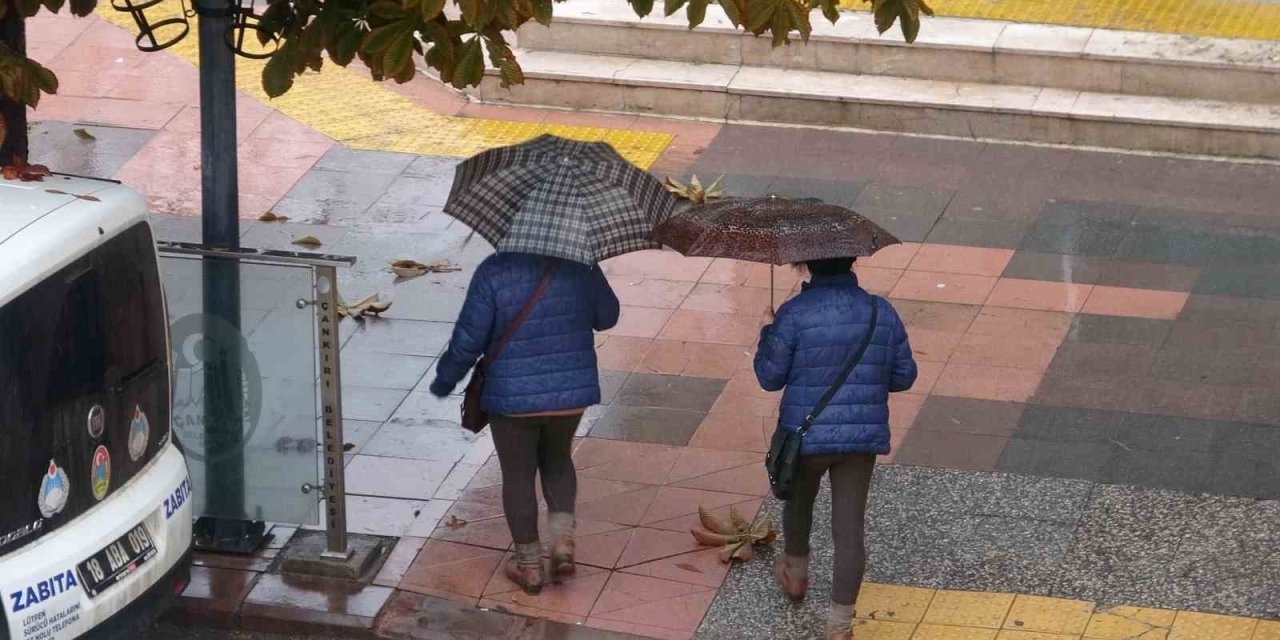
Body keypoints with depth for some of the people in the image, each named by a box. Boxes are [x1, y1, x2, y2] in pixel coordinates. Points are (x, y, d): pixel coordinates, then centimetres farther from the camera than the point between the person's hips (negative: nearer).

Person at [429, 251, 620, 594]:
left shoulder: (494, 272, -16)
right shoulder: (580, 265, -7)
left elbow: (468, 338, -13)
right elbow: (607, 317, 8)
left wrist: (445, 379, 4)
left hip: (512, 397, -3)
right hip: (572, 390, 3)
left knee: (518, 476, 14)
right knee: (557, 459, 27)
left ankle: (530, 565, 22)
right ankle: (563, 541, 10)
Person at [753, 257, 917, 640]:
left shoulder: (794, 314, -16)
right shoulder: (882, 313, -3)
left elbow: (770, 377, -8)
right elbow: (904, 377, 5)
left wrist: (767, 336, 9)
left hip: (806, 435, -2)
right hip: (862, 436, 2)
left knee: (798, 503, 27)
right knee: (849, 528, 4)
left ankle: (796, 575, 51)